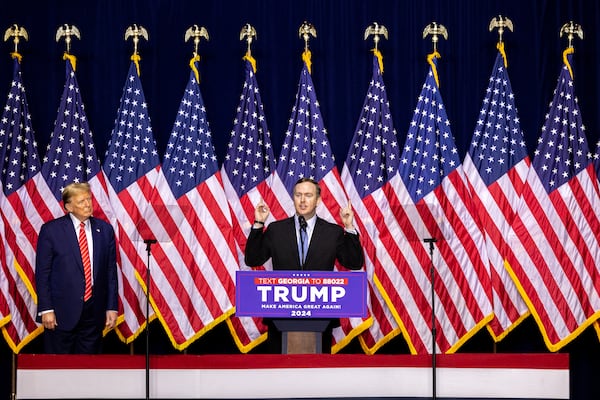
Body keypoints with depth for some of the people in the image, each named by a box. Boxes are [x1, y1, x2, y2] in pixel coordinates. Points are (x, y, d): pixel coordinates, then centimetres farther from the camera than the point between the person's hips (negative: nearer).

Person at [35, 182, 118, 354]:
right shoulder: (51, 230, -1)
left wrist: (112, 307, 4)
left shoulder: (105, 230, 8)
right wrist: (46, 309, -8)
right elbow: (42, 273, -2)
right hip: (62, 313, -3)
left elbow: (111, 272, 10)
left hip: (94, 312, 3)